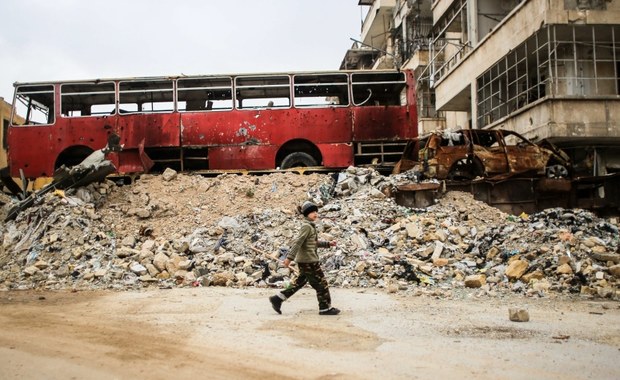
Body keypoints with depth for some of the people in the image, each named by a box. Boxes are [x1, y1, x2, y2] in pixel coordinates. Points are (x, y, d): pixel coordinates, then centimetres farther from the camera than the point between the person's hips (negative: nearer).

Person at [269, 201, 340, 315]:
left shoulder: (310, 226, 16)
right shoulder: (306, 226, -15)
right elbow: (297, 243, -22)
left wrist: (328, 244, 21)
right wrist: (289, 257, -27)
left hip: (305, 260, 10)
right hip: (308, 260, -10)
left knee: (299, 282, 15)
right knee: (321, 283, -1)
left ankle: (277, 299, 17)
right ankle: (325, 308, 9)